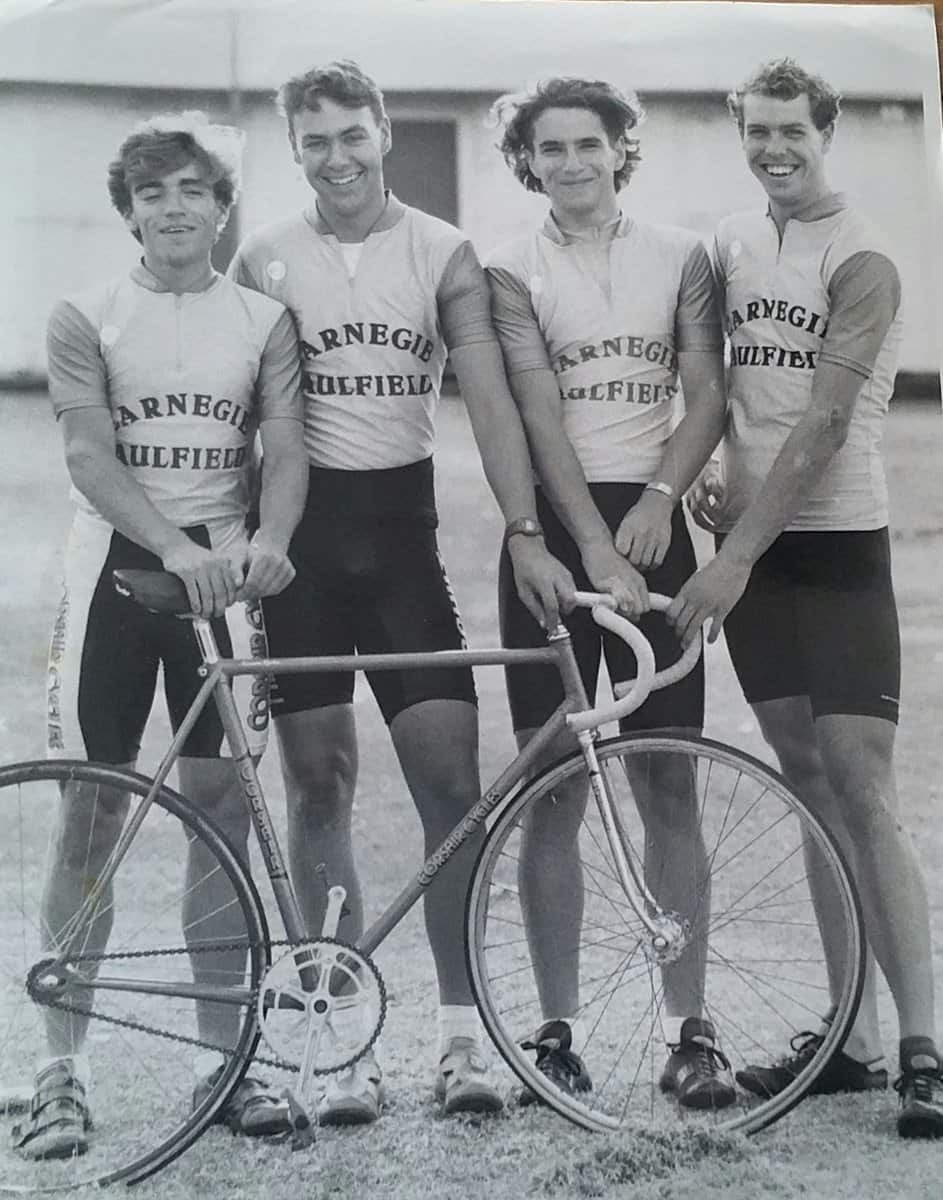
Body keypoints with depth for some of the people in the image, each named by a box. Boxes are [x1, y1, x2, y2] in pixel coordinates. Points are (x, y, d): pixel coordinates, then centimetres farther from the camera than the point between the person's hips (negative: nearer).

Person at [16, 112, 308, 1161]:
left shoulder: (262, 322, 8)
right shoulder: (87, 319, 2)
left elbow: (285, 449, -2)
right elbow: (90, 457, -11)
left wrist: (266, 542, -24)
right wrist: (178, 548, -28)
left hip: (224, 569, 2)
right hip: (115, 563, -1)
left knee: (221, 803, 1)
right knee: (93, 810, -1)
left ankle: (219, 1057, 9)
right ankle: (62, 1066, 4)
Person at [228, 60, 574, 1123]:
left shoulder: (442, 255, 3)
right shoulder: (265, 260, 4)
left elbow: (489, 400, -4)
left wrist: (523, 534, -16)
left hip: (401, 526, 0)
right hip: (301, 528, 0)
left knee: (451, 777, -5)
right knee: (318, 783, 1)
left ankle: (461, 1033, 3)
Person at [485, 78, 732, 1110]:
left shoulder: (680, 258, 10)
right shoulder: (513, 271, 2)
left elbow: (707, 395, 4)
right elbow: (541, 420, -9)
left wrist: (659, 497, -13)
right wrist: (597, 548, -19)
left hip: (652, 527, 2)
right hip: (555, 530, -1)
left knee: (669, 788, 0)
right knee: (553, 794, 0)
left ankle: (689, 1028, 4)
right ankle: (558, 1029, 7)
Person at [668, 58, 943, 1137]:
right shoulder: (729, 246, 10)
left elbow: (823, 422, -20)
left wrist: (738, 557, -25)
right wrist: (705, 471, 1)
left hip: (834, 547, -6)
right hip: (746, 544, 6)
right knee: (809, 791, 9)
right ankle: (852, 1036, 14)